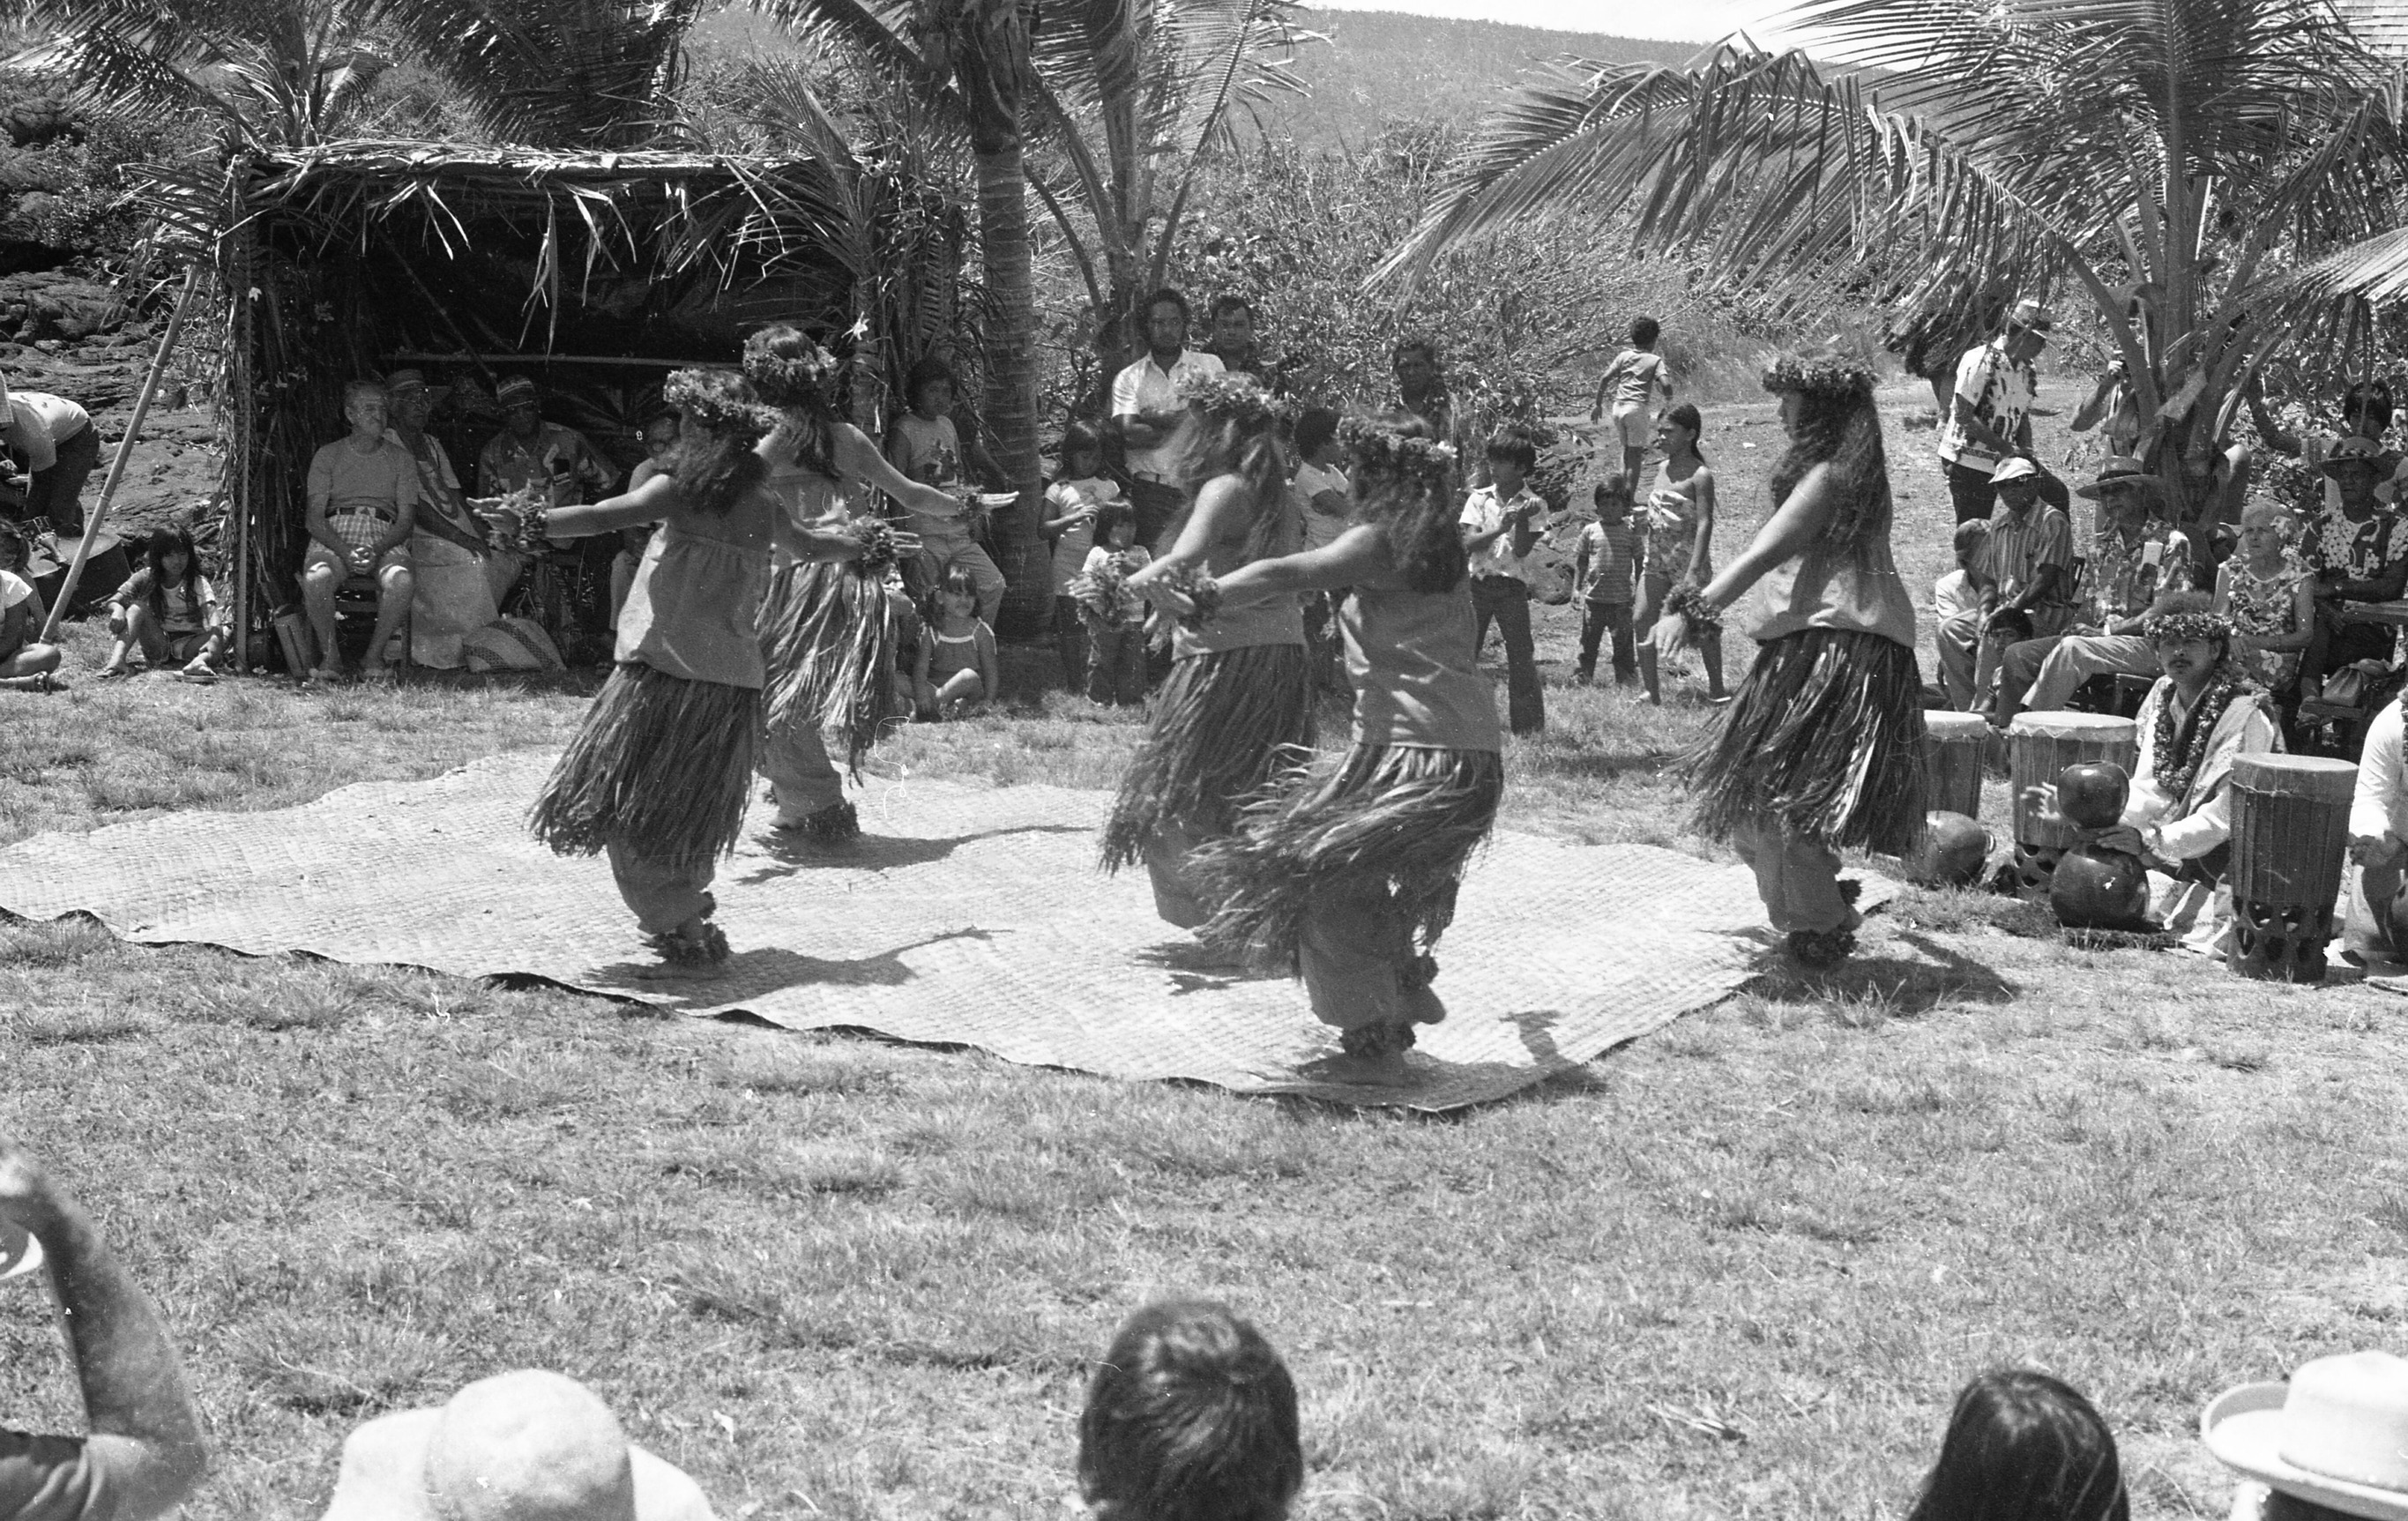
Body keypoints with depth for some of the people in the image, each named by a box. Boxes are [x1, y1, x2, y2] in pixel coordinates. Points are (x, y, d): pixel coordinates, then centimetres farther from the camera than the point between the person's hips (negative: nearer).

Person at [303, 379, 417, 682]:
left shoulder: (401, 459, 15)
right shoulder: (328, 456, 13)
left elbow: (407, 520, 6)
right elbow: (314, 518, 4)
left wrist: (376, 550, -15)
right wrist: (345, 552, -16)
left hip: (385, 539, 1)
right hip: (333, 537, 0)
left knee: (402, 582, -35)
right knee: (316, 579, -35)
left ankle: (375, 655, -13)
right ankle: (330, 655, -14)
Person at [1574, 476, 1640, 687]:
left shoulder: (1630, 532, 0)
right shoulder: (1590, 531, 4)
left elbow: (1639, 563, 5)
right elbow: (1580, 562, 10)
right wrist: (1577, 588, 6)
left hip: (1621, 598, -1)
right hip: (1593, 596, 1)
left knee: (1622, 639, 3)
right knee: (1589, 638, 6)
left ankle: (1625, 677, 11)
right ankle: (1584, 675, 15)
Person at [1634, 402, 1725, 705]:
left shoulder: (1700, 475, -12)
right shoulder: (1664, 468, 11)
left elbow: (1704, 523, -20)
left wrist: (1694, 570, -27)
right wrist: (1642, 519, 4)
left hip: (1688, 559, -7)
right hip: (1656, 559, 7)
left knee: (1700, 624, 3)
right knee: (1642, 620, -2)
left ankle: (1717, 690, 17)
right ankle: (1652, 694, 4)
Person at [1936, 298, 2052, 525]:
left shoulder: (2027, 372, 9)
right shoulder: (1981, 360, -15)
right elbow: (1963, 416, -19)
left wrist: (2026, 456, -1)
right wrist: (2006, 448, -22)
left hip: (1995, 466, 7)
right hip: (1967, 461, -7)